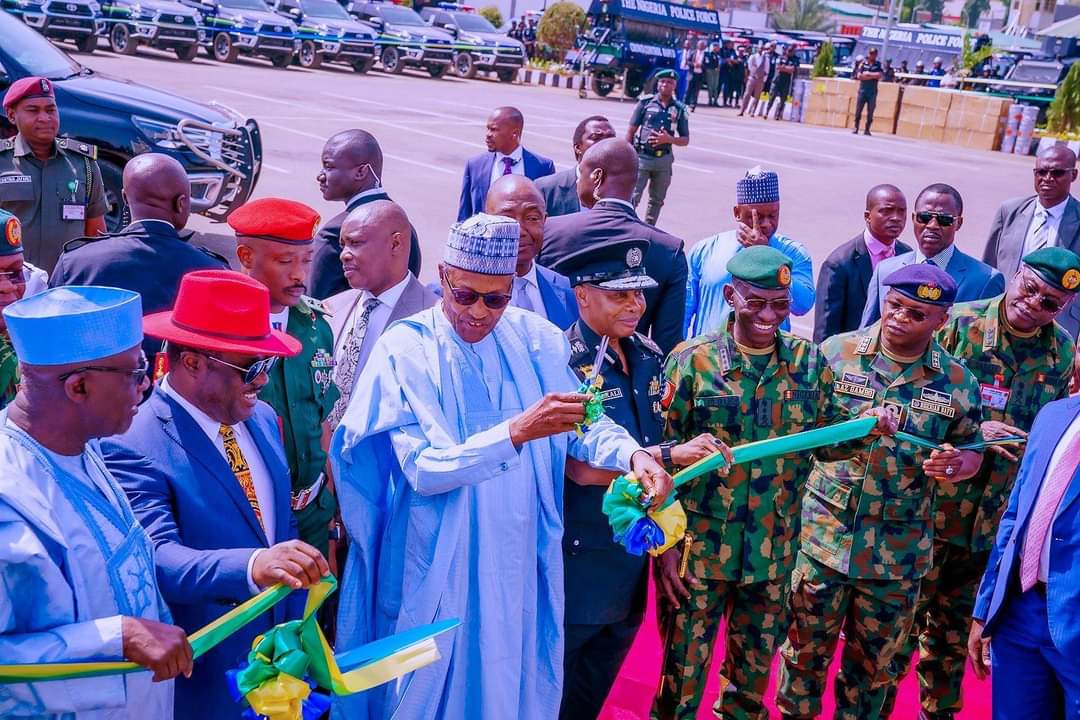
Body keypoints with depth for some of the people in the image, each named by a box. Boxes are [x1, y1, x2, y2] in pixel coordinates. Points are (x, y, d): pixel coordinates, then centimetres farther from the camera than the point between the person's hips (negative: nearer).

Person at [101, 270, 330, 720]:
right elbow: (158, 556, -33)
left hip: (283, 649, 6)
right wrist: (253, 565, -49)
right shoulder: (132, 448, -21)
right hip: (203, 676, -6)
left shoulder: (261, 418, 2)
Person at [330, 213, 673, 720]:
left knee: (513, 676, 16)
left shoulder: (532, 338, -1)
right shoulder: (405, 350, -14)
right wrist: (518, 431, -34)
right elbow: (422, 469, -22)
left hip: (519, 559, 4)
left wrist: (633, 455, -18)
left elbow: (579, 423, 3)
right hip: (440, 564, -4)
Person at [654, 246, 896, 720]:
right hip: (698, 550, -3)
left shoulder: (809, 363, 1)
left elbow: (826, 441, 8)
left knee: (753, 674, 19)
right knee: (683, 674, 9)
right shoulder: (692, 360, -9)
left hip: (773, 554, 3)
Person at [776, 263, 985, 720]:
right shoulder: (834, 353, -4)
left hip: (898, 551, 1)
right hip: (823, 533, -1)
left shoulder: (958, 383, -1)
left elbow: (972, 450, 9)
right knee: (806, 648, 11)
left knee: (872, 662, 15)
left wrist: (958, 465, -13)